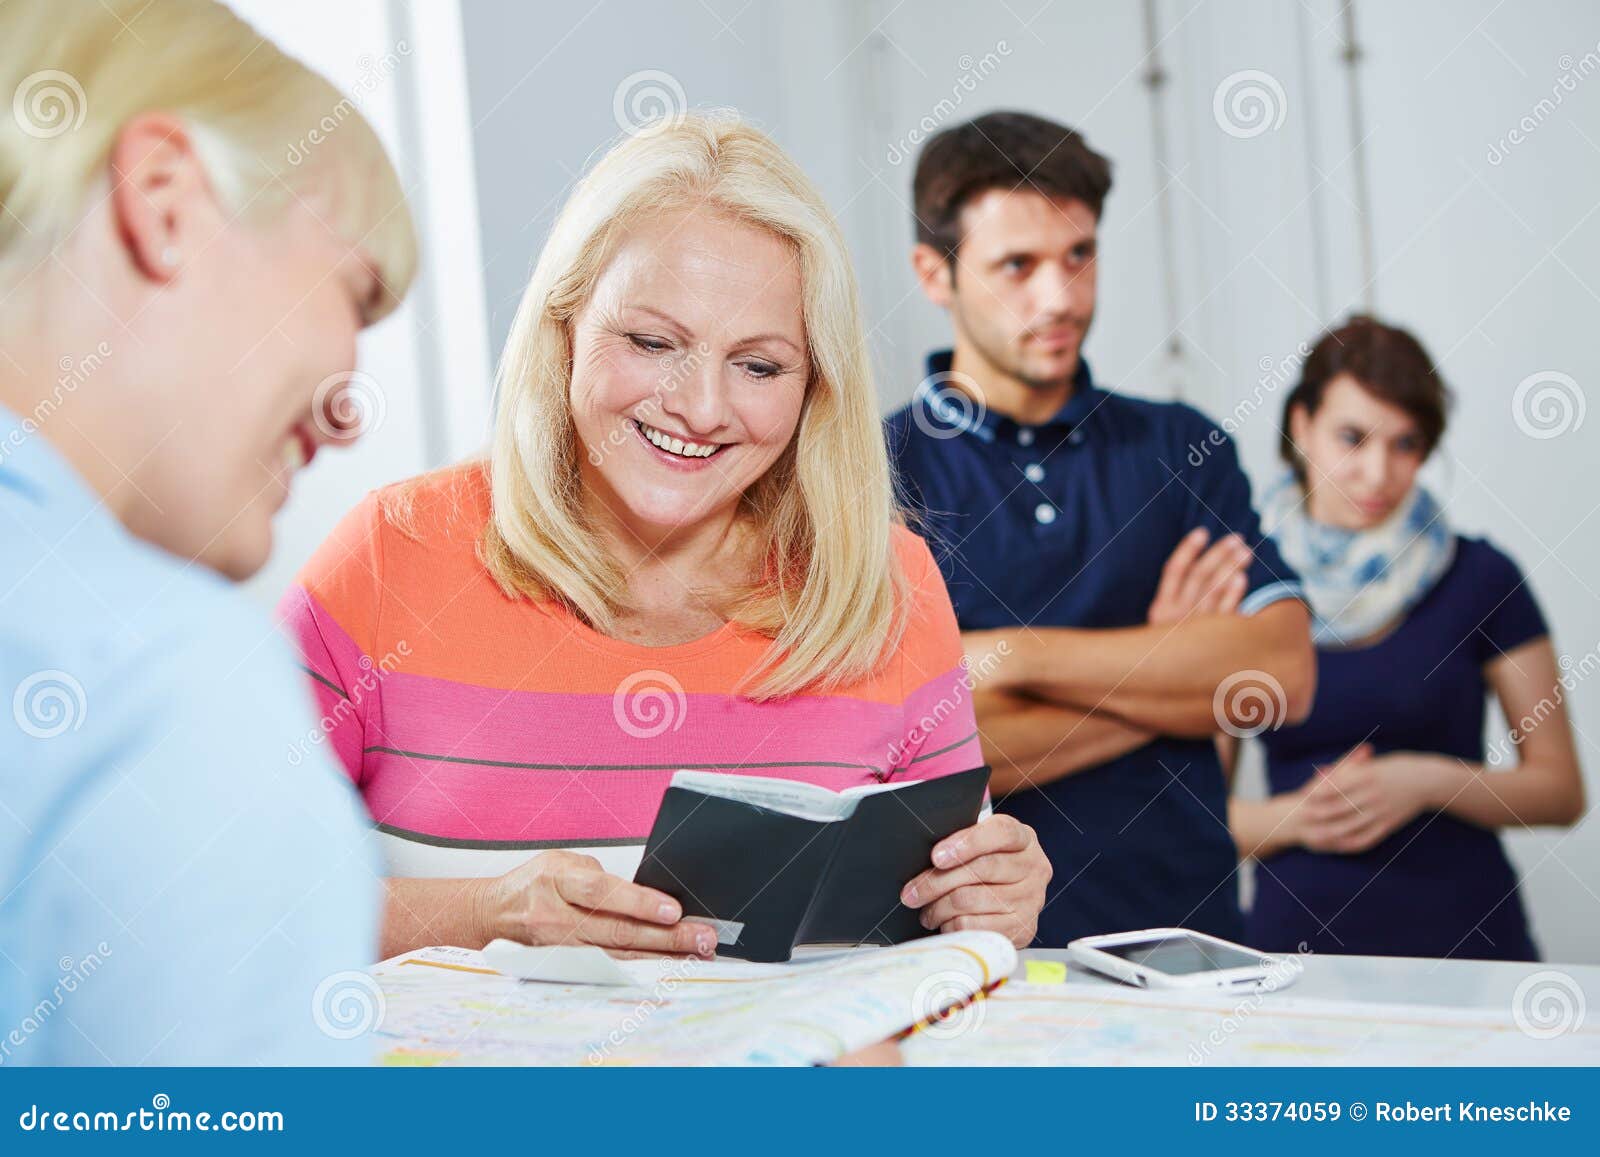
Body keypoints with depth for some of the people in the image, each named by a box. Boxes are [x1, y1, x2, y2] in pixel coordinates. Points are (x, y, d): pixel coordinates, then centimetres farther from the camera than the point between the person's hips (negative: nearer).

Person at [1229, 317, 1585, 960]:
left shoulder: (1481, 579, 0)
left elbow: (1560, 791, 2)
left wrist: (1430, 781, -12)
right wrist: (1297, 816, -12)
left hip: (1463, 935, -1)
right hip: (1297, 935, 1)